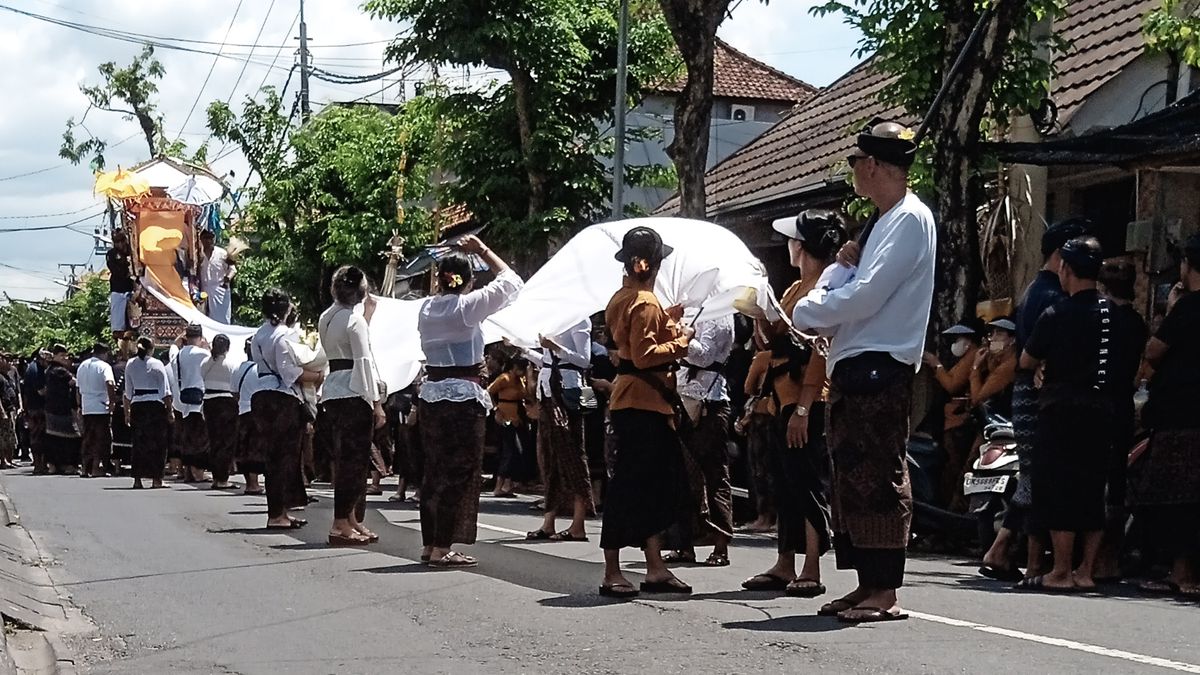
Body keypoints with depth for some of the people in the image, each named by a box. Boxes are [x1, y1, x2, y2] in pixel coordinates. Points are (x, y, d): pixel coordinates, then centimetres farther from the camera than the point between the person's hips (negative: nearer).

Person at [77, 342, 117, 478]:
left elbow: (78, 388, 19)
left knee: (88, 439, 12)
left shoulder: (82, 366, 14)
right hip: (101, 408, -6)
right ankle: (96, 468, -4)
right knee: (102, 438, 0)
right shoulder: (104, 366, -7)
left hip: (86, 409, 6)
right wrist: (112, 402, -17)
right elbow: (109, 383, -24)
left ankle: (85, 468, 11)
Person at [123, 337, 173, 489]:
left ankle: (137, 479, 4)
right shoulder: (157, 364, -4)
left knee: (138, 443, 7)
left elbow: (128, 392, 9)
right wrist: (170, 411, 2)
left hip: (137, 406, 3)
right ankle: (156, 479, 1)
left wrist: (127, 412, 15)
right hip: (156, 406, -3)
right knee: (157, 443, 3)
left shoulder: (130, 365, 5)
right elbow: (165, 391, -3)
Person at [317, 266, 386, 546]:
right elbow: (364, 361, -14)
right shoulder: (355, 319, -11)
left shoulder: (325, 318, 12)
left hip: (331, 391, 8)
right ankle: (341, 524, -5)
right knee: (354, 459, -4)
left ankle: (349, 520, 17)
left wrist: (368, 313, 23)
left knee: (345, 459, 13)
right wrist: (377, 403, -13)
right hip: (353, 392, -8)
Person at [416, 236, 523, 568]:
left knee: (435, 471, 14)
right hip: (464, 395, -7)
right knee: (459, 472, -2)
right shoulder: (467, 305, -11)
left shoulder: (427, 308, 6)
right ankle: (442, 548, -5)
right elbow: (511, 282, -4)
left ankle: (429, 544, 18)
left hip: (431, 393, 7)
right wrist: (483, 250, 3)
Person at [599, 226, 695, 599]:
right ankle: (612, 574, -5)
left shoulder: (622, 298, 16)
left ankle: (655, 568, 13)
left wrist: (667, 321, 14)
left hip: (637, 400, 10)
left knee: (653, 484, 11)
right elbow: (644, 355, -22)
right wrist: (681, 341, -13)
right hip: (642, 401, -10)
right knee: (630, 485, -8)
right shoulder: (645, 303, -15)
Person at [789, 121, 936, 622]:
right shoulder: (881, 223, 22)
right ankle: (866, 585, 17)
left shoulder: (910, 219, -9)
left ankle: (885, 593, -7)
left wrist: (803, 312, -8)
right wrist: (843, 266, 1)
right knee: (851, 476, 11)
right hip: (854, 366, 10)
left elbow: (867, 295, -18)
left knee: (878, 478, -9)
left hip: (880, 368, -10)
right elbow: (849, 289, 22)